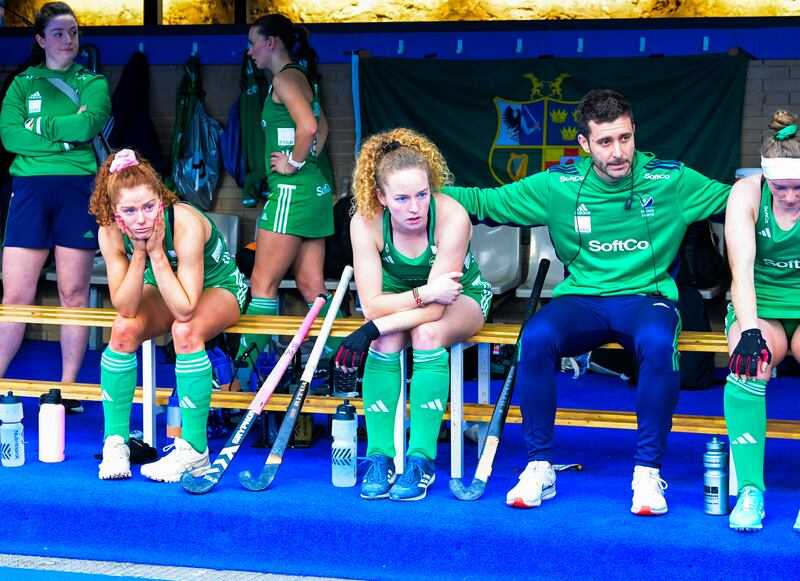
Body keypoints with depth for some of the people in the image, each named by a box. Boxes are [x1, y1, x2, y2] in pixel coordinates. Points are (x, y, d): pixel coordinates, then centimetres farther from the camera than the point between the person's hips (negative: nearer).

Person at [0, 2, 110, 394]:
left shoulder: (93, 83, 11)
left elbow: (87, 126, -10)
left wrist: (39, 124, -5)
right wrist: (66, 134, -9)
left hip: (78, 189, 0)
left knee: (73, 294, 2)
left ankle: (67, 388, 10)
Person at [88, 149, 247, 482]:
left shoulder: (185, 224, -35)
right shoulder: (110, 233, -23)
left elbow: (184, 309, -37)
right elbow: (126, 308, -24)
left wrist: (157, 252, -39)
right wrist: (140, 253, -33)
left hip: (217, 287, -4)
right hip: (163, 290, 4)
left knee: (186, 331, -35)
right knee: (124, 329, -26)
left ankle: (194, 451, -27)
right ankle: (115, 440, -15)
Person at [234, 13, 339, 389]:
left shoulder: (285, 77, -11)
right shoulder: (300, 77, 19)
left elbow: (308, 125, -26)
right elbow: (320, 127, 31)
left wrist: (294, 163, -14)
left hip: (292, 190, -10)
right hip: (313, 188, 10)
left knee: (263, 284, -8)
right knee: (311, 286, 9)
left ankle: (242, 371, -7)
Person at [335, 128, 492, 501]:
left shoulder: (452, 217, -32)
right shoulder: (365, 223, -25)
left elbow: (434, 309, -32)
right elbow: (372, 304, -27)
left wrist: (373, 328, -40)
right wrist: (425, 294, -40)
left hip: (460, 296, -2)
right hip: (398, 295, 2)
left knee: (428, 333, -34)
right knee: (387, 339, -31)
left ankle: (421, 459, -30)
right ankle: (380, 457, -26)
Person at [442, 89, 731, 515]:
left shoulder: (671, 181, 1)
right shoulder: (558, 185, 3)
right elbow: (484, 202, 9)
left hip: (647, 298, -1)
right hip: (581, 300, 1)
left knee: (658, 343, -37)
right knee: (536, 337, -31)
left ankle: (648, 471, -22)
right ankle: (539, 468, -16)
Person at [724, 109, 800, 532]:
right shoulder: (747, 193, -11)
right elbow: (741, 268, -22)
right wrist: (750, 331, -37)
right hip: (761, 309, 1)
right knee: (748, 364, -33)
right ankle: (749, 490, -28)